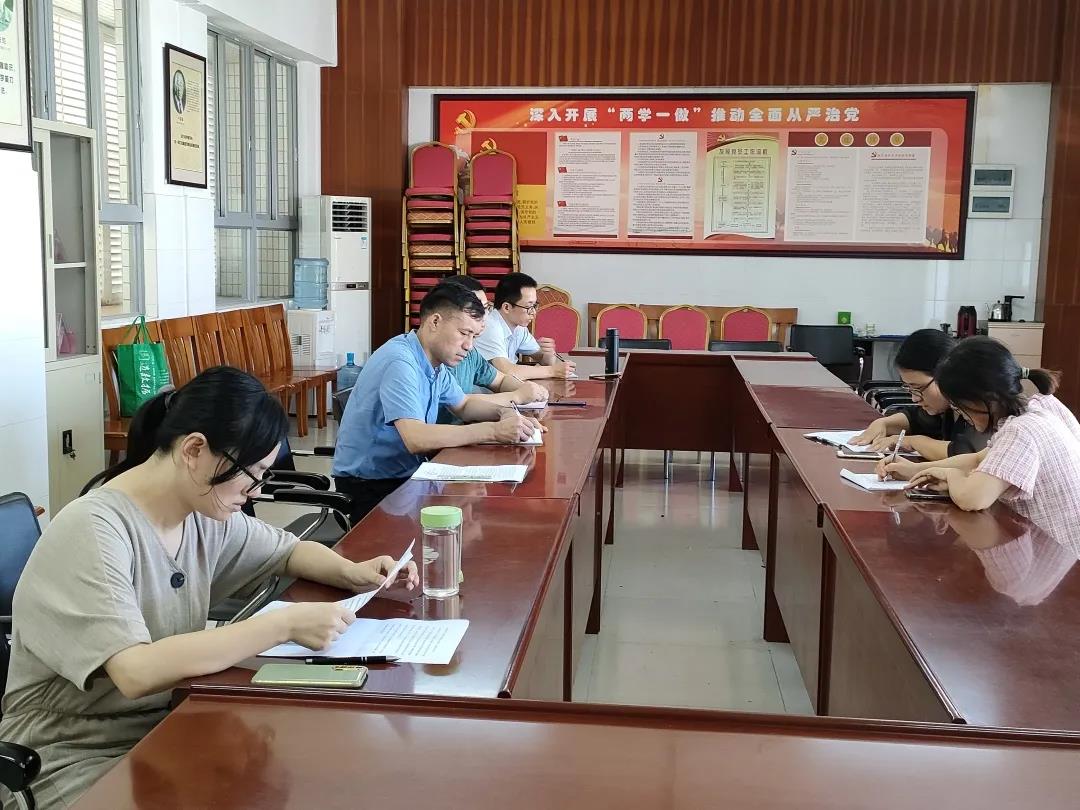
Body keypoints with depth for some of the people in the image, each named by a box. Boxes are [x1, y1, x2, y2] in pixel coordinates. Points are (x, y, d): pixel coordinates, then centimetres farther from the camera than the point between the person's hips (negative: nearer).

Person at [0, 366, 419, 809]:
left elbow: (290, 551, 16)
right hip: (74, 757, -7)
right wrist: (284, 624, -33)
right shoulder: (92, 531, -24)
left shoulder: (205, 513, -1)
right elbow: (137, 673, -35)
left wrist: (352, 573, -5)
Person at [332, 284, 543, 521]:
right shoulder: (400, 362, -22)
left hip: (407, 474, 9)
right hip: (369, 485, -9)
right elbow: (416, 438, -33)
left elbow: (463, 404, 23)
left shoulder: (437, 363, 7)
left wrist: (504, 412, 1)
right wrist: (493, 431, -31)